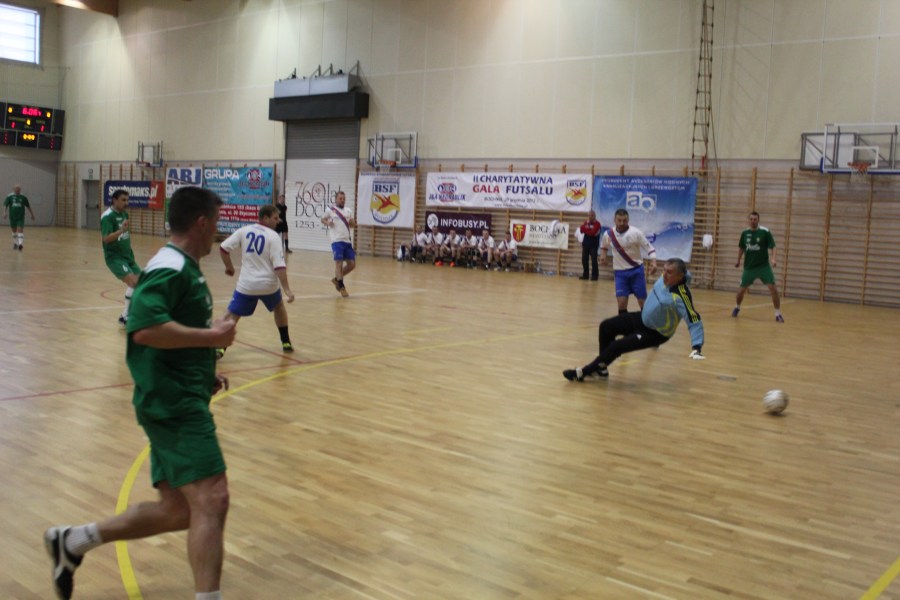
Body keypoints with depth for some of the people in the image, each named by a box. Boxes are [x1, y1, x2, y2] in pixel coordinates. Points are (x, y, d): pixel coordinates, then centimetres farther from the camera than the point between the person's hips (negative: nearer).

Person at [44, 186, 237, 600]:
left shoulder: (181, 268, 19)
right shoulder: (171, 268, -13)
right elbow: (145, 328, -27)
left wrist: (203, 376, 18)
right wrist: (212, 335, -19)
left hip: (177, 402, 10)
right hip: (174, 404, -10)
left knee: (177, 510, 11)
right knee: (211, 500, -17)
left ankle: (73, 541, 25)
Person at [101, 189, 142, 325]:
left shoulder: (125, 214, 9)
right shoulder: (107, 216, -15)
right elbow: (106, 238, -26)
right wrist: (121, 231, -37)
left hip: (127, 255, 8)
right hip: (114, 257, -8)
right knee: (133, 282, -22)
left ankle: (128, 313, 18)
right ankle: (125, 316, -12)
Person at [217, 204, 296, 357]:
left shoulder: (244, 231, 1)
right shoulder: (273, 236, -7)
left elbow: (223, 249, 0)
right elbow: (279, 266, -15)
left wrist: (229, 266, 17)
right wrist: (287, 289, -14)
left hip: (246, 284, 0)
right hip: (268, 284, 0)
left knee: (231, 315, 4)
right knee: (279, 307, 27)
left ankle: (220, 347, -13)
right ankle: (286, 343, 32)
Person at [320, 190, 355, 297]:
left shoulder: (348, 211, 15)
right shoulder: (330, 210, 3)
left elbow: (353, 225, 20)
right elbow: (323, 220, 15)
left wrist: (352, 223, -3)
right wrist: (327, 222, -8)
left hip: (348, 241, 5)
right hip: (337, 241, -5)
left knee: (352, 264, 4)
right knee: (339, 262, -10)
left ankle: (337, 279, 22)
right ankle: (341, 286, -3)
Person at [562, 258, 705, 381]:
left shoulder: (681, 297, -35)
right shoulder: (667, 277, -14)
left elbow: (695, 321, -34)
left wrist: (697, 347, -43)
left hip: (656, 333, -8)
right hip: (644, 317, 8)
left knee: (616, 346, -17)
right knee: (606, 326, 6)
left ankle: (583, 373, 0)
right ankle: (601, 368, 19)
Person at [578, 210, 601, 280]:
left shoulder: (597, 223, -7)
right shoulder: (586, 222, 13)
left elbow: (593, 233, -19)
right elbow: (581, 230, 2)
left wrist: (586, 231, -8)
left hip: (594, 245, -6)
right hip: (585, 244, 6)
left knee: (593, 260, -7)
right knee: (584, 260, 6)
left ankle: (595, 276, -1)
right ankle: (585, 275, 15)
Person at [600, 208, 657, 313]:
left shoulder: (636, 233, -13)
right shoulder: (608, 234, -3)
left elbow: (650, 249, -11)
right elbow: (604, 246, 21)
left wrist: (653, 263, -27)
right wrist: (603, 256, 2)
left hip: (636, 270, -2)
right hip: (620, 272, 2)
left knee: (643, 301, 4)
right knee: (621, 302, -7)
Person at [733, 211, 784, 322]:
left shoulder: (765, 232, -9)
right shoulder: (745, 233, 2)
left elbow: (773, 247, -13)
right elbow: (741, 248, 19)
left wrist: (773, 259, -30)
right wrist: (738, 261, 26)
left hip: (764, 266, -3)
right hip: (749, 267, 3)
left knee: (773, 288, -14)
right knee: (742, 290, 6)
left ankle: (778, 314, -2)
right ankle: (737, 307, 35)